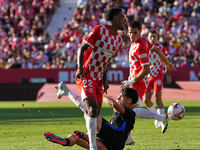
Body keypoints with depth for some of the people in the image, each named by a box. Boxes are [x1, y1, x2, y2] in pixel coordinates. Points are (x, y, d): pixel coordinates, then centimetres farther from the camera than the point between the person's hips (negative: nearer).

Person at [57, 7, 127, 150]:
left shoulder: (119, 39, 11)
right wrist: (80, 68, -23)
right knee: (92, 108, -19)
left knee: (96, 113, 8)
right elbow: (82, 49, -11)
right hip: (86, 75, -8)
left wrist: (105, 79, 11)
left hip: (98, 78, 8)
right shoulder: (99, 30, -12)